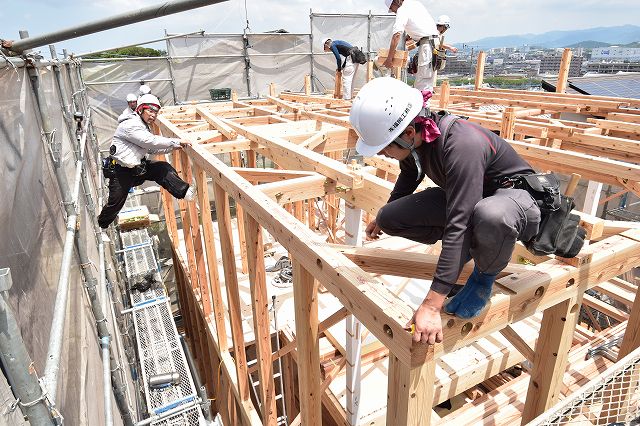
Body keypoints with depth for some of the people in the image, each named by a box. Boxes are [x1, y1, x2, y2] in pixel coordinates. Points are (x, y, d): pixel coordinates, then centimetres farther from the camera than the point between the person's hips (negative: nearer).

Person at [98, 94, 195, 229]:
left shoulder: (144, 127, 12)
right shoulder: (130, 125, -18)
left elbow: (152, 149, 13)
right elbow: (152, 141, -29)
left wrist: (174, 147, 0)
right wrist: (177, 142, -27)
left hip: (138, 166, 8)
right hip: (122, 171, -8)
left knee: (163, 168, -13)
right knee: (115, 203, 3)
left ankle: (185, 191, -26)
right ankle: (101, 226, 27)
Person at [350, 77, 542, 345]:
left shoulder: (461, 144, -37)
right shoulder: (414, 139, -13)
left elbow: (458, 223, -41)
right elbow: (410, 176, 10)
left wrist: (432, 306, -40)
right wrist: (382, 217, 26)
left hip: (517, 196, -6)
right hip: (464, 196, 7)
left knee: (491, 216, -44)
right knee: (390, 218, -9)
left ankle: (485, 273, -9)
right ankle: (467, 245, 8)